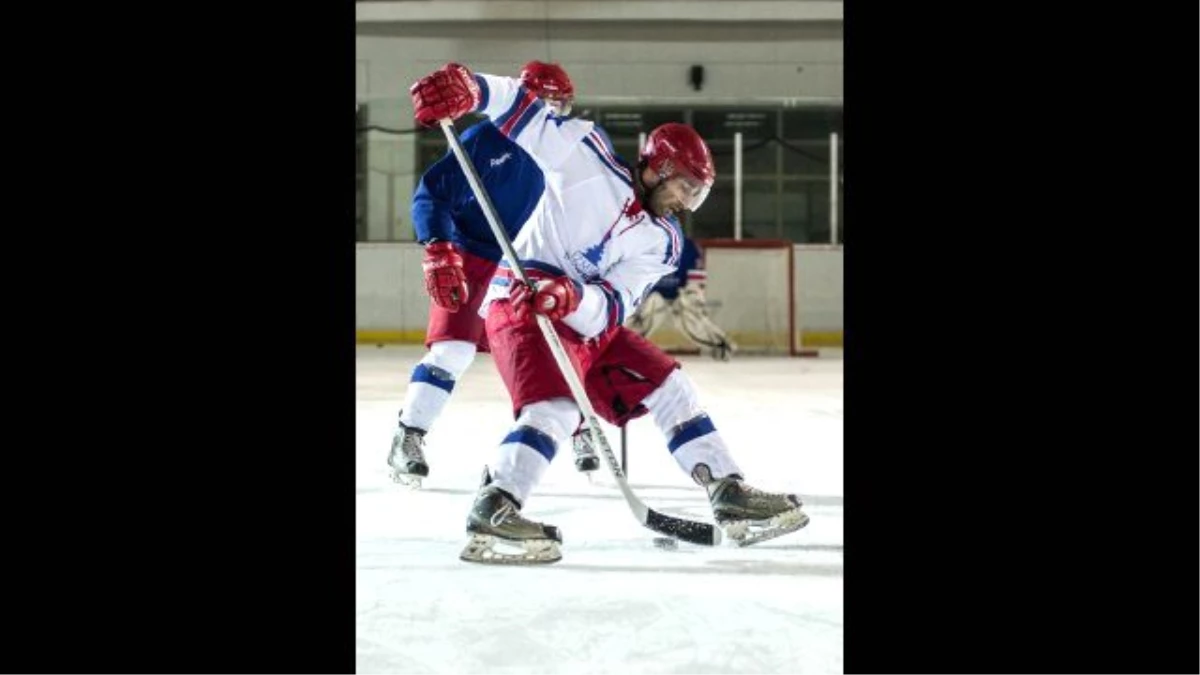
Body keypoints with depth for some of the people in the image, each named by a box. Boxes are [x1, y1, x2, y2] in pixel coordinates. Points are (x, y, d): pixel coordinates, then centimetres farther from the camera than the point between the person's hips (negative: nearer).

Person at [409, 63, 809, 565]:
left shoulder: (662, 241, 4)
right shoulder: (587, 156, -8)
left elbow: (612, 306, -8)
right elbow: (526, 113, -11)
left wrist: (572, 295, -31)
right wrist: (467, 88, -29)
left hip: (588, 319, 7)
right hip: (519, 304, -7)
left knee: (668, 386, 6)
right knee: (555, 406, -30)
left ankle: (730, 497, 11)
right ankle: (491, 516, -37)